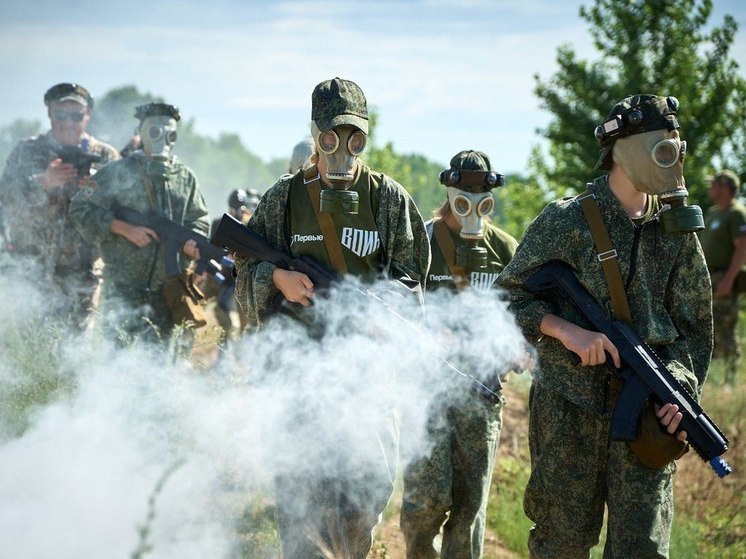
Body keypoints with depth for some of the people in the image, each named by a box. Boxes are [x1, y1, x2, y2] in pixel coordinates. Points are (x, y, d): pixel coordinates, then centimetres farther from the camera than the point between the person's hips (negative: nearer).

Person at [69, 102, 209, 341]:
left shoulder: (185, 178, 12)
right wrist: (126, 229, -13)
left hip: (168, 287, 5)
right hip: (124, 287, -4)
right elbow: (80, 209, -4)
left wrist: (192, 242, -7)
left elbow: (199, 219, 17)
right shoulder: (118, 173, -1)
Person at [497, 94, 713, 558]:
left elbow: (695, 326, 12)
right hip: (568, 410, -2)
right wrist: (565, 330, -14)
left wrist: (681, 384, -6)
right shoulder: (565, 222, -2)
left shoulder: (677, 230, 8)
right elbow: (508, 295, 2)